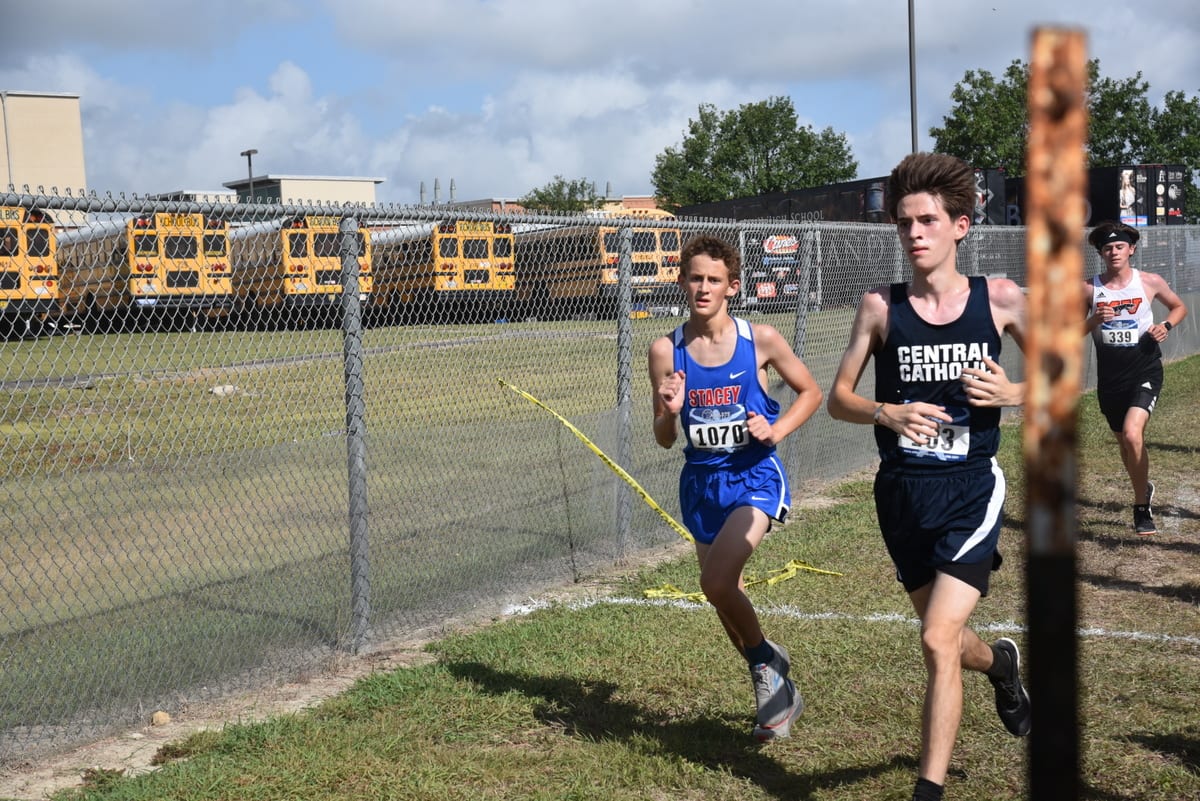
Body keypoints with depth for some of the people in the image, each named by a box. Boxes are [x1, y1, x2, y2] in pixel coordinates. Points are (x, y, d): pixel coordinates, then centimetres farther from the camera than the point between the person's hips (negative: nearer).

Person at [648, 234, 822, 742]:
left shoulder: (760, 340, -8)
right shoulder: (666, 350, -3)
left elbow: (810, 392, 6)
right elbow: (664, 439, 3)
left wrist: (776, 430, -11)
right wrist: (670, 413, -19)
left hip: (754, 476, -4)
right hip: (700, 482, 4)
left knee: (716, 581, -24)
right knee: (724, 597, 13)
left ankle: (766, 661, 5)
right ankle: (778, 690, 37)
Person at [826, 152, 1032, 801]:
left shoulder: (1001, 299, -5)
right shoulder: (880, 306, -3)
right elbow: (838, 397, 2)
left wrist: (1011, 395, -15)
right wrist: (886, 412, -18)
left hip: (971, 489, -2)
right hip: (901, 491, 3)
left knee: (938, 640, -15)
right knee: (943, 640, 18)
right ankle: (1001, 663, 55)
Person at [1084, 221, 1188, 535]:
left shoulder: (1150, 282, -2)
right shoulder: (1090, 289, -1)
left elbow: (1179, 307, 14)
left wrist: (1166, 325, -6)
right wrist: (1094, 321, -15)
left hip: (1145, 371, -3)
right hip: (1110, 377, 3)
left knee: (1132, 434, -23)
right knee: (1126, 444, 16)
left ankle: (1142, 508, -8)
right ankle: (1145, 489, 45)